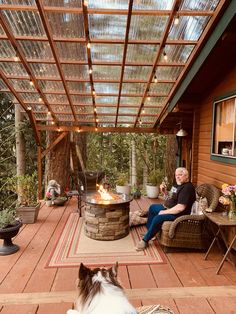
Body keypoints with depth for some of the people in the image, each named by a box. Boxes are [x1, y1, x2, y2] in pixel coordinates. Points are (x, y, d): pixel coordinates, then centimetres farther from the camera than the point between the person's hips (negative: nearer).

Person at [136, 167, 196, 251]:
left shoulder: (187, 188, -24)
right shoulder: (178, 184, 9)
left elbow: (180, 207, -31)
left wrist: (164, 212, -22)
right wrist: (164, 191, -1)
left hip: (178, 214, -11)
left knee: (157, 218, -28)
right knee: (152, 207, 20)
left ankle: (145, 240, -10)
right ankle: (149, 231, 26)